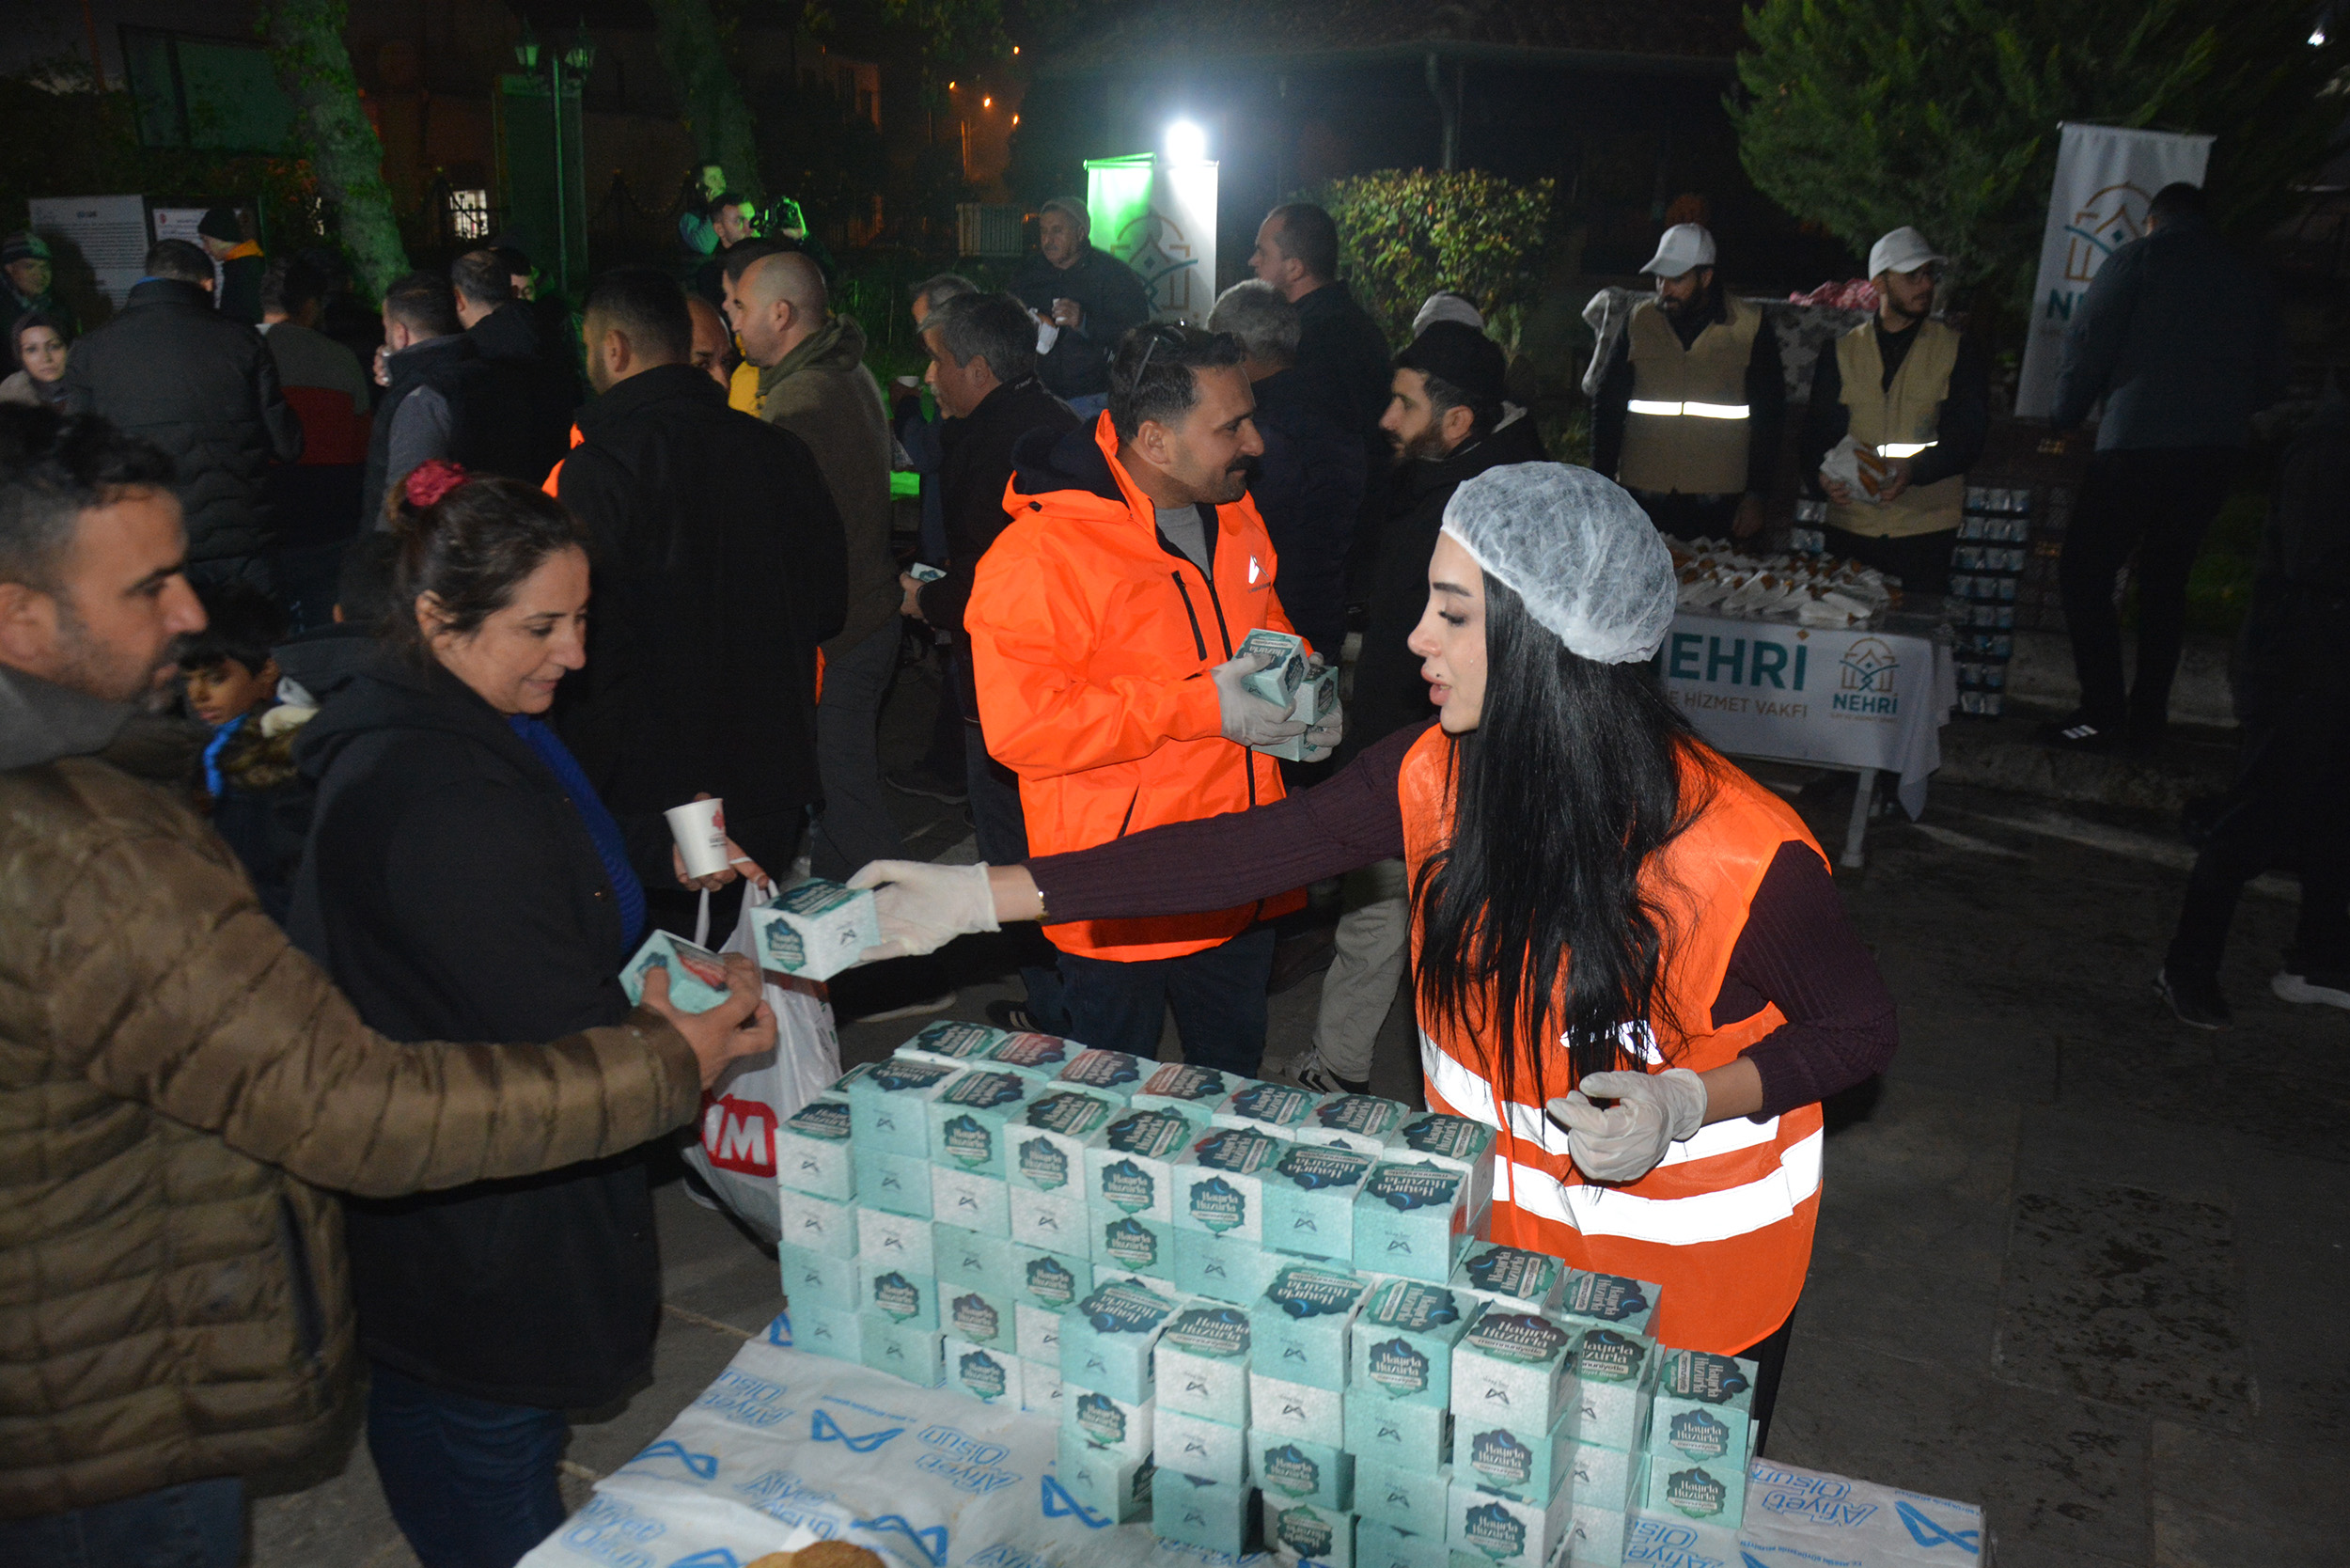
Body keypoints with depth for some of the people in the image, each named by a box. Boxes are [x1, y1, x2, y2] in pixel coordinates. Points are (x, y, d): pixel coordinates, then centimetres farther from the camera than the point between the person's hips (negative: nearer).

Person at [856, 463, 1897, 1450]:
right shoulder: (1440, 775, -15)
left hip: (1696, 1274, -4)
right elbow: (1250, 849, -13)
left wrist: (1690, 1104, -30)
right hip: (1499, 1236, 4)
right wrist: (981, 896, -15)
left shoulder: (1740, 853, -29)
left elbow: (1860, 1024, -13)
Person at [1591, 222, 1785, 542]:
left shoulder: (1751, 327, 2)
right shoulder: (1639, 321, 7)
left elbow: (1768, 416, 6)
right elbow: (1607, 404, 11)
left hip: (1718, 502, -1)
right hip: (1643, 496, 2)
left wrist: (1756, 495, 1)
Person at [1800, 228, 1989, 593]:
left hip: (1927, 528, -1)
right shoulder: (1842, 352, 11)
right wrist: (1824, 478, -14)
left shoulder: (1961, 350, 8)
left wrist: (1913, 471, -19)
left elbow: (1968, 437, 0)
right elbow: (1817, 433, 8)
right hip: (1851, 526, 1)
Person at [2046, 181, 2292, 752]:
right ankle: (2148, 717, 17)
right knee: (2165, 579, 16)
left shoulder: (2137, 259, -1)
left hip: (2139, 444, -6)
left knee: (2083, 573, 1)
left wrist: (2065, 416, 8)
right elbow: (2273, 373, 18)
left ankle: (2102, 716, -5)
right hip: (2218, 452, 6)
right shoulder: (2250, 279, 15)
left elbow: (2087, 345, -6)